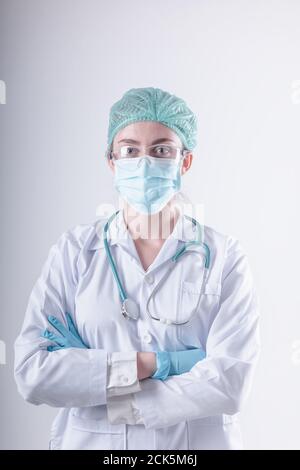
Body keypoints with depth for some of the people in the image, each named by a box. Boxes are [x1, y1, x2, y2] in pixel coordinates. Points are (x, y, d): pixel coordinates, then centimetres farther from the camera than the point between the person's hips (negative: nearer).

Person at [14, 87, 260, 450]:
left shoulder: (224, 256, -10)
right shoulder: (74, 250, -7)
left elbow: (229, 382, -18)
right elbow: (30, 372, -15)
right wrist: (156, 363, -21)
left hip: (198, 441, 0)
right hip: (91, 442, 1)